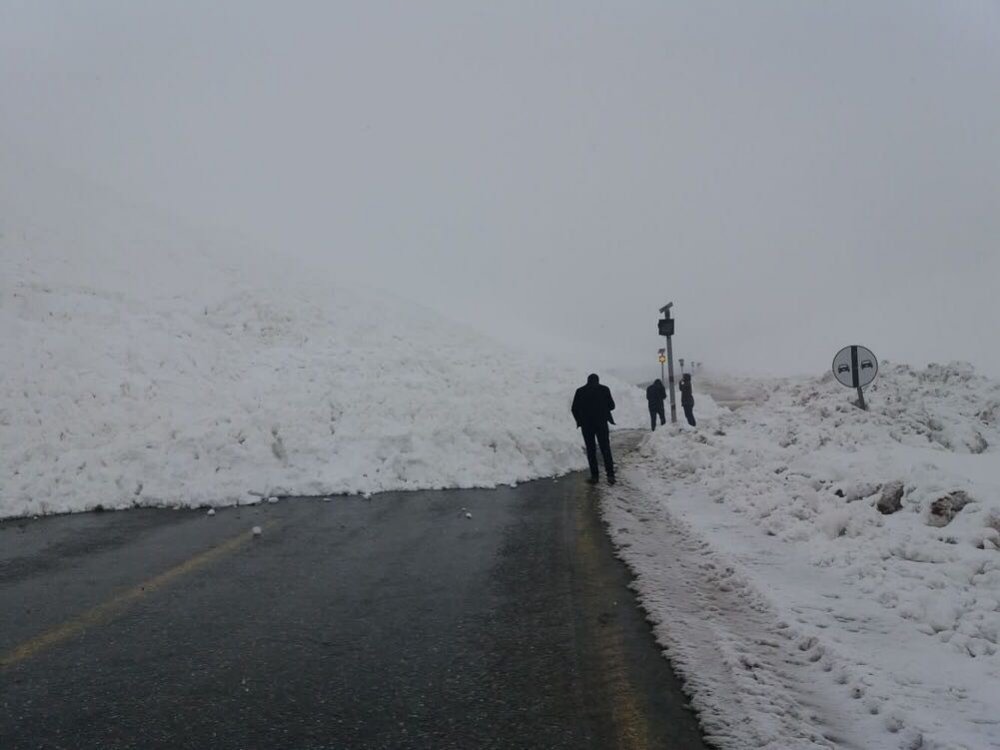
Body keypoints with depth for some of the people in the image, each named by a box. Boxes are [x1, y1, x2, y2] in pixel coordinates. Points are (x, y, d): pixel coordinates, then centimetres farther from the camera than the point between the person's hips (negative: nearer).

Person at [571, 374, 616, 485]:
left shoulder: (580, 391, -1)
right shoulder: (604, 389, -2)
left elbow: (574, 409, 1)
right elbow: (611, 406, 3)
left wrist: (579, 421, 16)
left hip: (586, 425, 0)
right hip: (602, 423, 0)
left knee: (591, 450, 6)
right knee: (605, 449, 5)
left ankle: (594, 476, 3)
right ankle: (610, 475, -5)